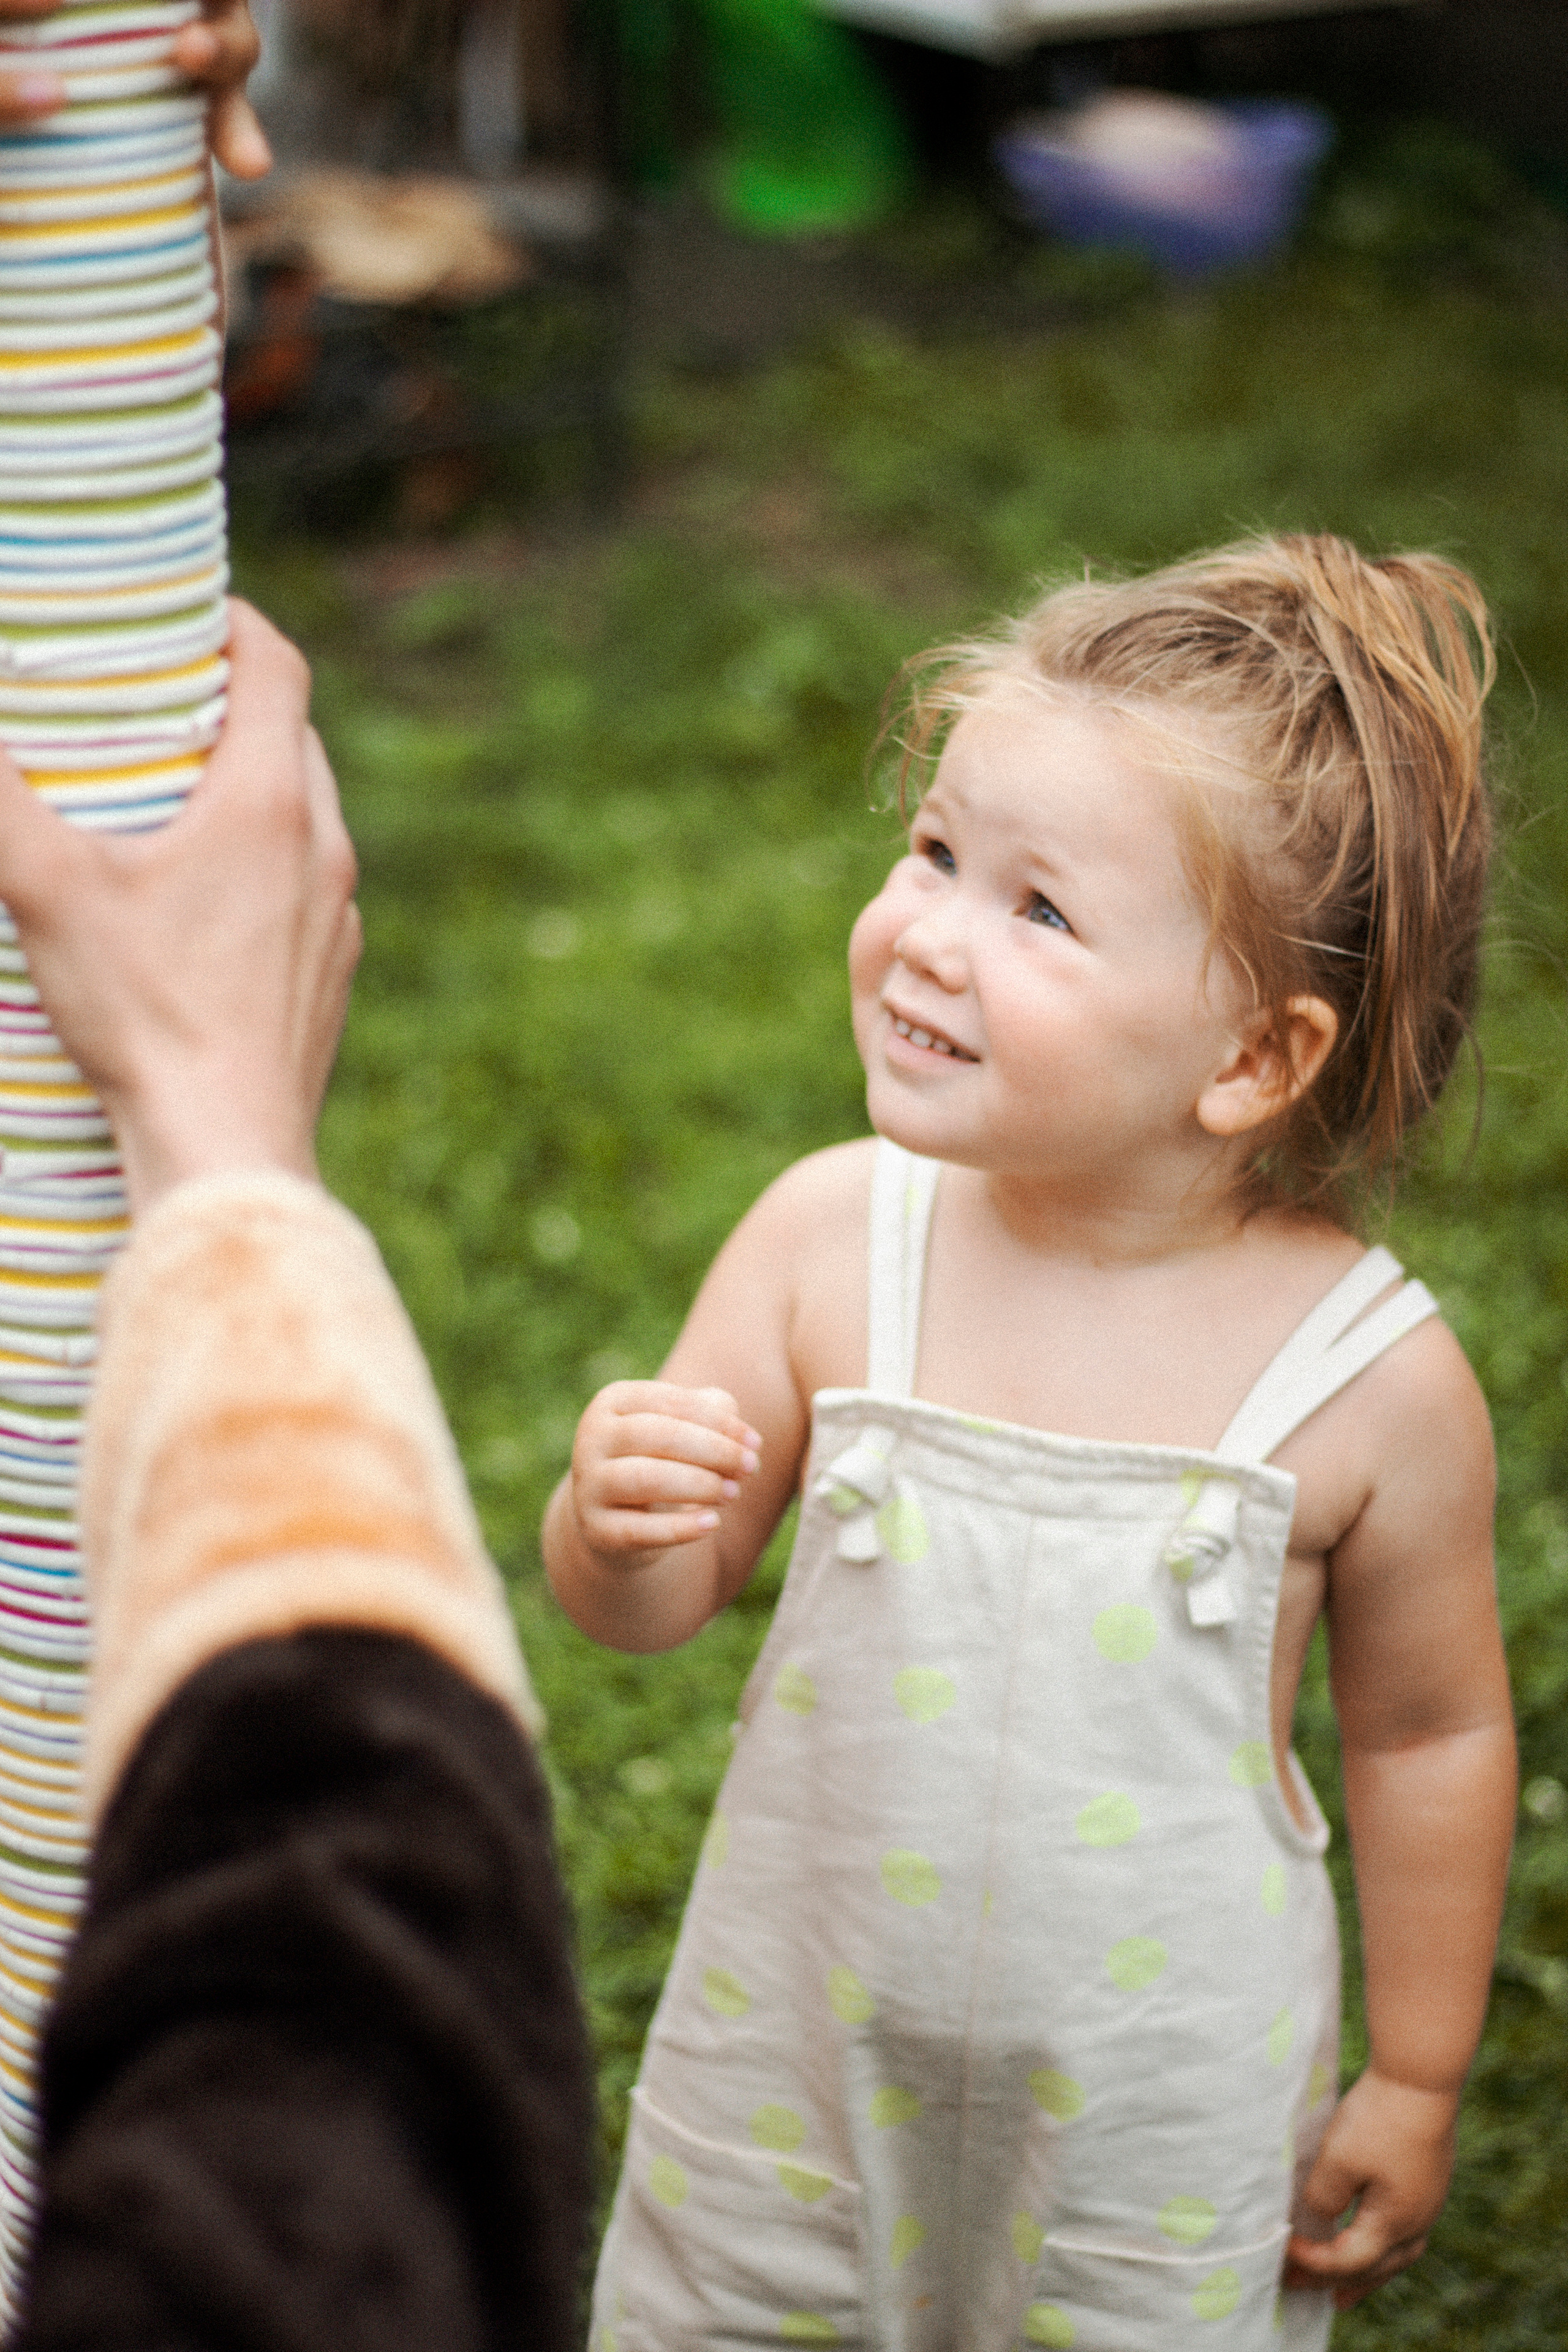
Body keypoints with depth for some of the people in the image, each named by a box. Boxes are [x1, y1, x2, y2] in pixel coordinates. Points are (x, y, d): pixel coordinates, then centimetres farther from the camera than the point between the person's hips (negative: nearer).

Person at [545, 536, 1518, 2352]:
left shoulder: (1373, 1382, -19)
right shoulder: (829, 1242, -14)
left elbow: (1430, 1731, -3)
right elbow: (657, 1605, -4)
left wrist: (1413, 2087, 5)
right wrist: (620, 1521, -27)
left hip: (1166, 2104, -2)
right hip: (801, 2044, 2)